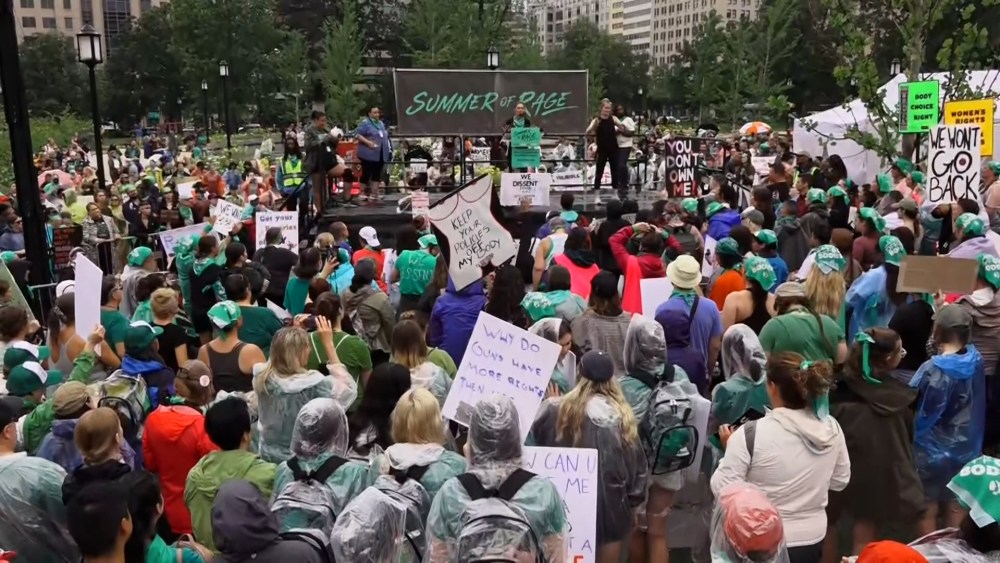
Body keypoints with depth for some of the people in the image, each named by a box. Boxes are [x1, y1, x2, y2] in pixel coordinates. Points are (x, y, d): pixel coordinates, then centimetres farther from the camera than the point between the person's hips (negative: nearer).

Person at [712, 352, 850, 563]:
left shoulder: (750, 434, -25)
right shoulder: (832, 428, -8)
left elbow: (722, 489, -17)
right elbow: (840, 481, 6)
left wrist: (730, 449, -4)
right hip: (812, 539, 5)